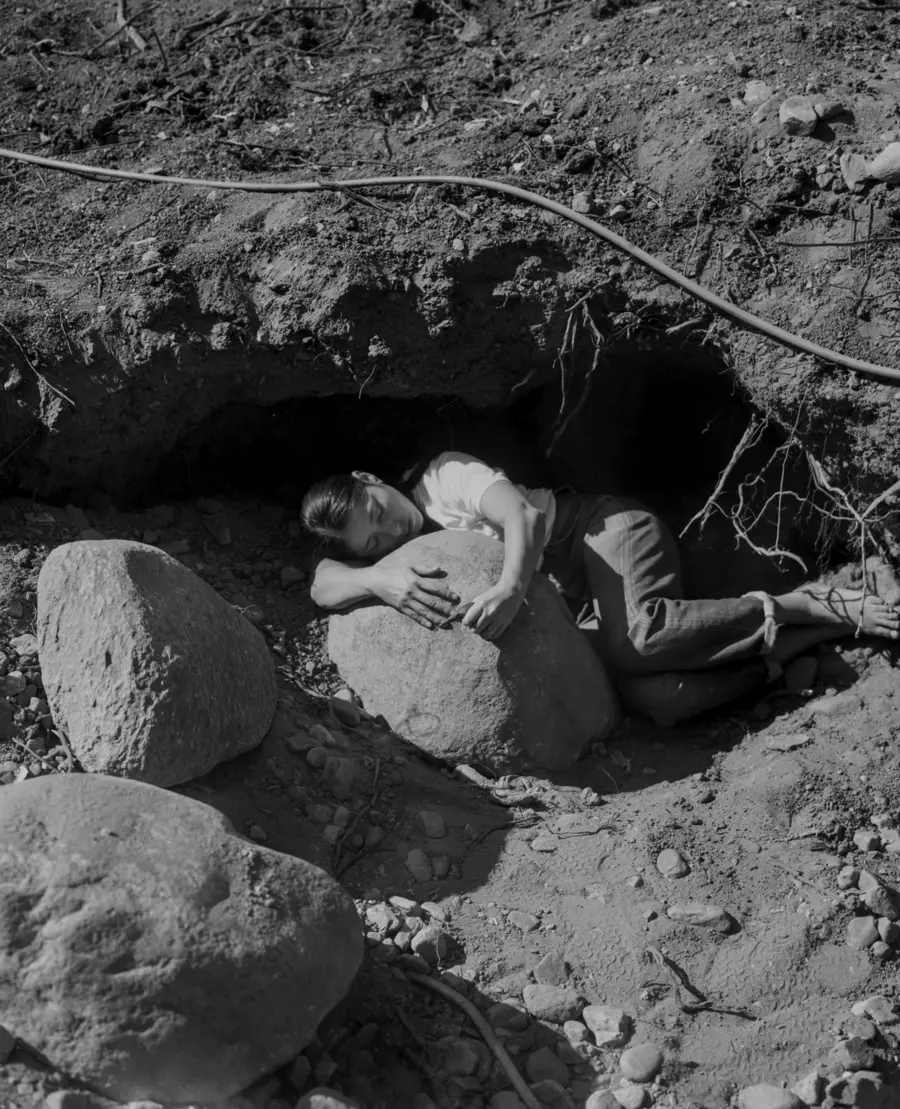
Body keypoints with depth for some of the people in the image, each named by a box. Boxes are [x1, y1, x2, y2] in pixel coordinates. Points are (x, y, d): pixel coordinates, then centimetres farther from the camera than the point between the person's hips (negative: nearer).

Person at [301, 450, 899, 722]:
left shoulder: (445, 476, -7)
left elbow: (523, 515, -21)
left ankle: (808, 604, -21)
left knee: (633, 643, -37)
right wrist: (380, 577, -32)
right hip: (584, 594, 6)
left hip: (608, 529, -5)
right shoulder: (390, 546, 8)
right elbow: (323, 585, -9)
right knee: (658, 696, -23)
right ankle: (821, 630, -14)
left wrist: (512, 585, -41)